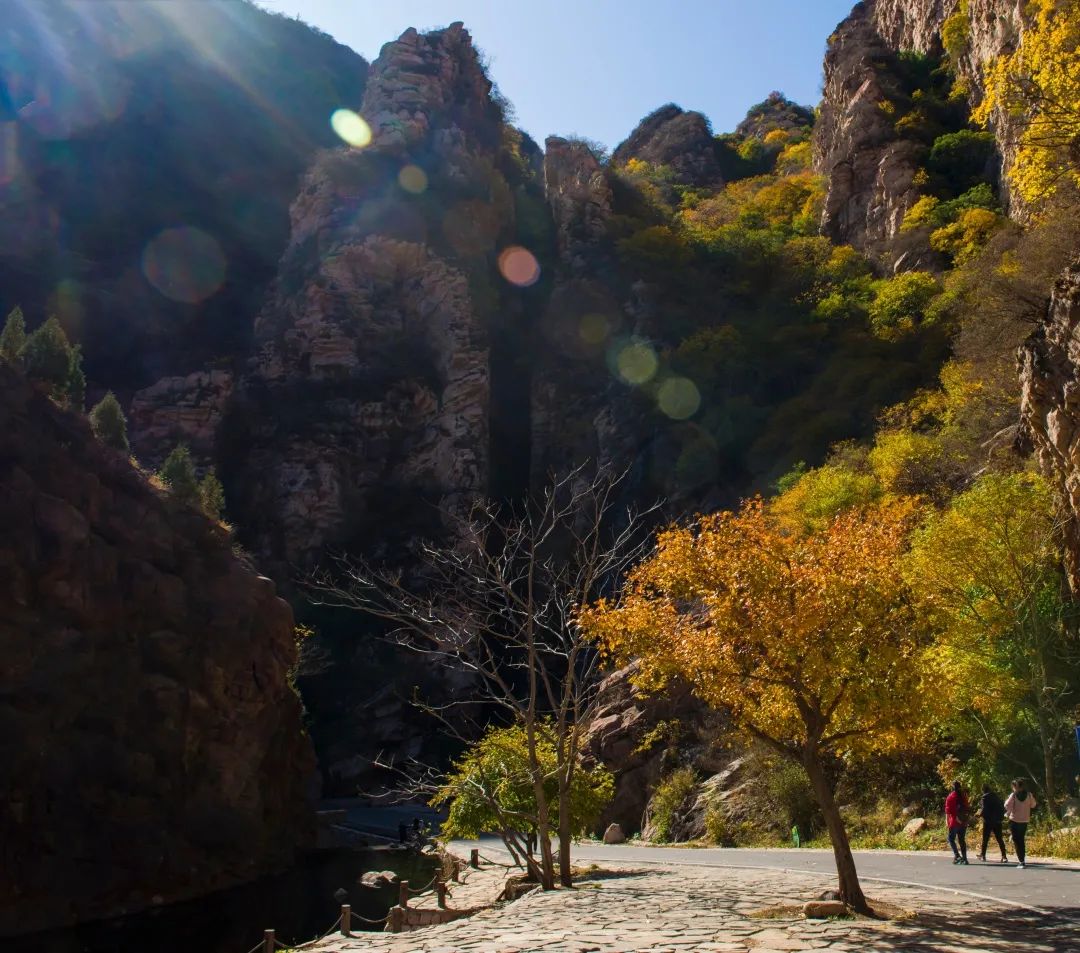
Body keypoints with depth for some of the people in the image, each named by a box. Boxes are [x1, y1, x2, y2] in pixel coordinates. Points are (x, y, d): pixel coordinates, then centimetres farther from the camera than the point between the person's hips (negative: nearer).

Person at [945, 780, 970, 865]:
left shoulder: (950, 797, -7)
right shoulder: (963, 797, 8)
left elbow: (948, 810, -11)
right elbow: (967, 808, 13)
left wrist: (947, 820, -7)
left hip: (954, 822, -5)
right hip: (964, 822, 5)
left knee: (951, 839, 4)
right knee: (962, 840, 10)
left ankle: (957, 856, -11)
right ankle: (964, 858, 5)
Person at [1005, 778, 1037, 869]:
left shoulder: (1014, 795, -13)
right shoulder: (1029, 795, -2)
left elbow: (1007, 805, -18)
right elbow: (1033, 805, 13)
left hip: (1014, 820, -4)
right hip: (1025, 821, 4)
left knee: (1016, 841, 2)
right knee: (1021, 840, 20)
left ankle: (1021, 861, -8)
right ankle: (1023, 860, 23)